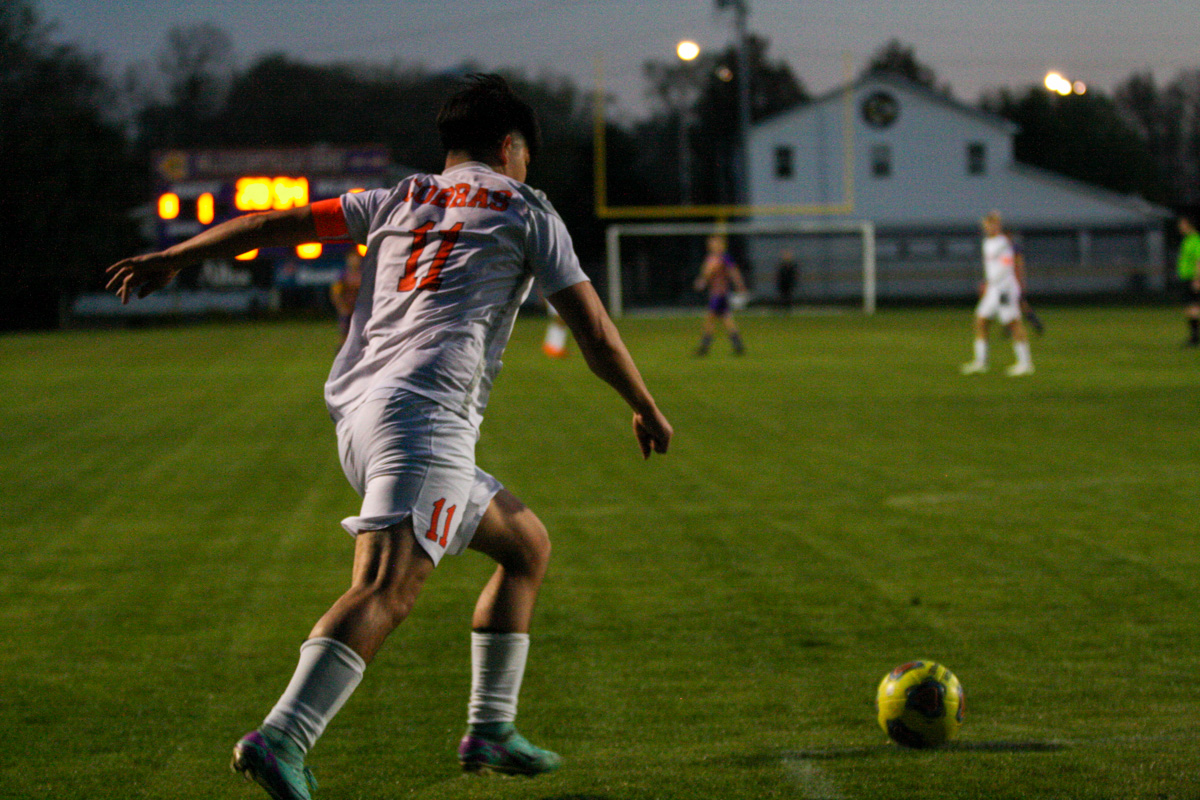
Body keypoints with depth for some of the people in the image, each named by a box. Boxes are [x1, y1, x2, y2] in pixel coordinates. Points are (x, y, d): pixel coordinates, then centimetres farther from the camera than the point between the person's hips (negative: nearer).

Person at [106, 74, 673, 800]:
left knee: (527, 544, 22)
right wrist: (646, 409, 25)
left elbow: (279, 224, 19)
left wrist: (172, 259, 25)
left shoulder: (398, 202, 24)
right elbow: (596, 333, 12)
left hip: (358, 415, 7)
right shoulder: (524, 210, 11)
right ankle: (281, 740, -40)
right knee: (388, 586, -22)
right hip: (426, 414, -7)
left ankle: (491, 732, 22)